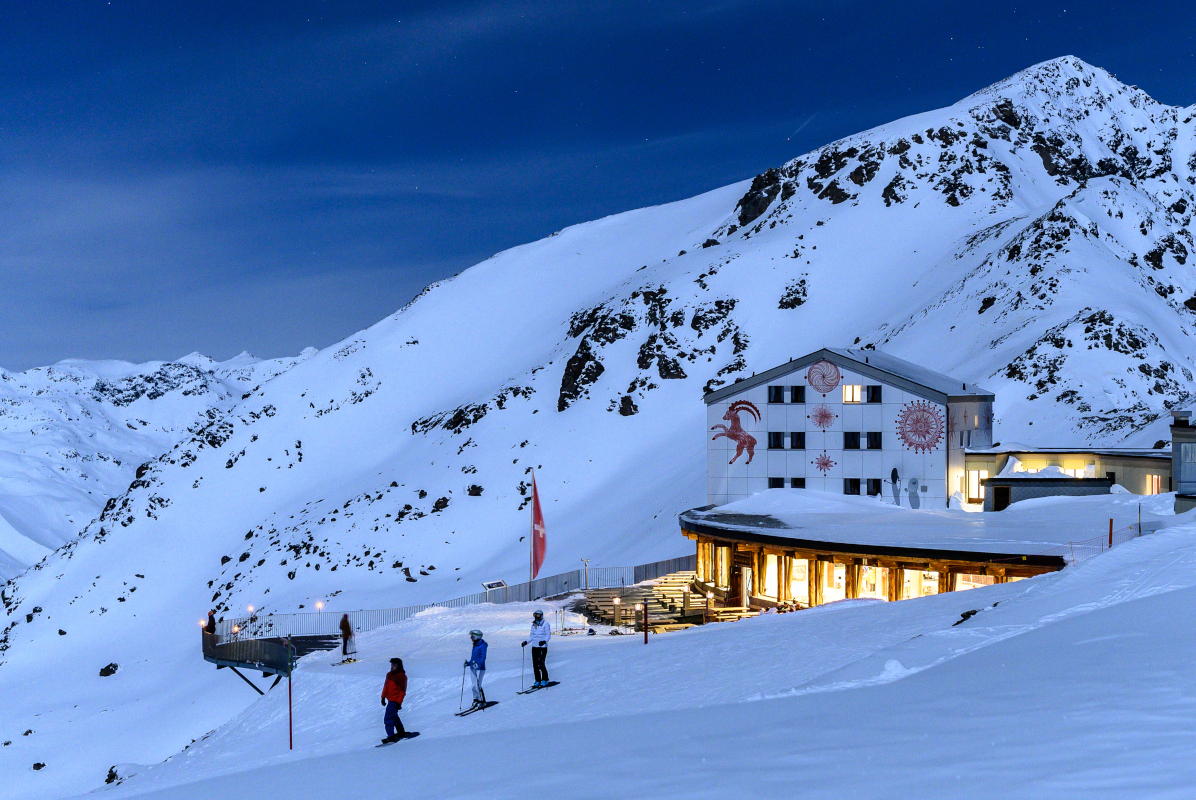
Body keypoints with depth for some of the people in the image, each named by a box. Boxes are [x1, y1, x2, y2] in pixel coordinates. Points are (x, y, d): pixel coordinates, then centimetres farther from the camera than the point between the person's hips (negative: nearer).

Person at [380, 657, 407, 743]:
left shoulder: (402, 676, -12)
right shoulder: (389, 674, 10)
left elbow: (402, 690, -13)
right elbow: (386, 686, 20)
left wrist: (399, 702, -17)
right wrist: (383, 697, 17)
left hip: (395, 700, -9)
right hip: (390, 699, 9)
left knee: (388, 719, -13)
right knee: (394, 716, 22)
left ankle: (391, 737, -9)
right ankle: (401, 732, 38)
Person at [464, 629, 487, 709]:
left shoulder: (482, 645, -12)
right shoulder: (475, 645, 14)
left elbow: (483, 657, -20)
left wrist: (478, 663, -33)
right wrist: (468, 663, 18)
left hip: (480, 668, -8)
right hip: (473, 668, 8)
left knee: (478, 686, -10)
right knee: (474, 685, 9)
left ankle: (482, 701, -1)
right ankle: (476, 700, 17)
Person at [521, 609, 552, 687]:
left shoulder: (545, 624, -7)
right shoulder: (534, 624, 13)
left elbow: (548, 635, -11)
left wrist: (544, 641, -29)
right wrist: (526, 642, 5)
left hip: (542, 647, -6)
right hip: (534, 646, 6)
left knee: (541, 664, -8)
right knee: (535, 664, 3)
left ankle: (545, 680, 8)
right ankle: (538, 681, 12)